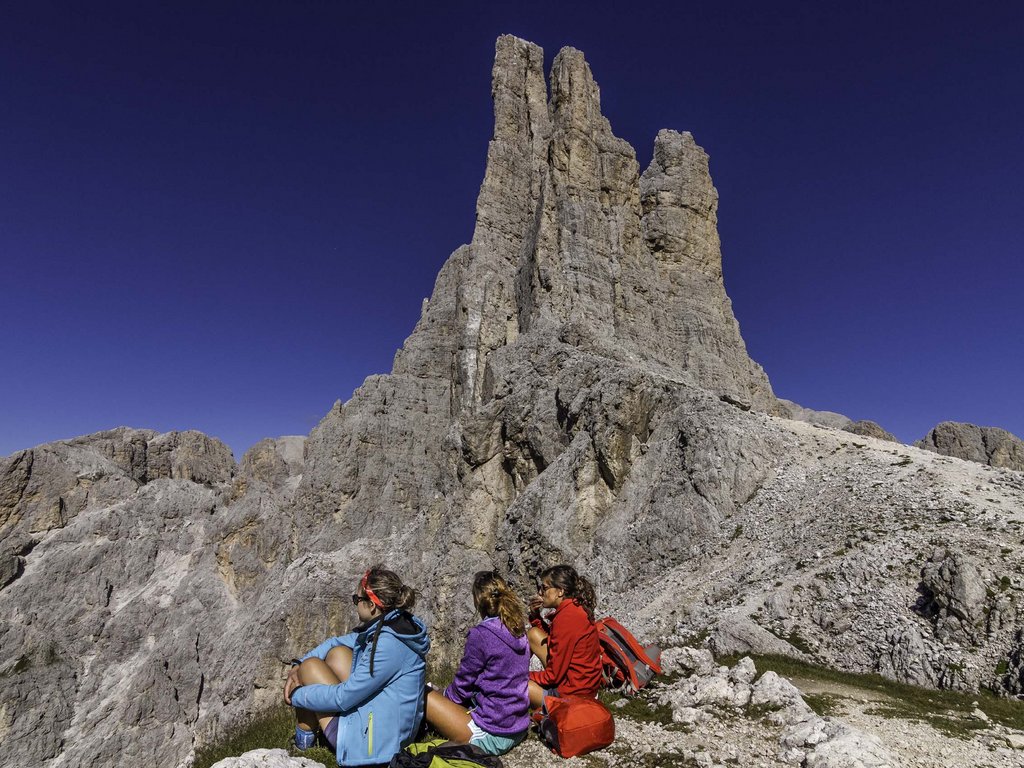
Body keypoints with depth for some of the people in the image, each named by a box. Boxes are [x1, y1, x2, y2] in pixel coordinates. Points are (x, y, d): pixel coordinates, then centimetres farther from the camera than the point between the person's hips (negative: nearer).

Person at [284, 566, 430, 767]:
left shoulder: (388, 645, -28)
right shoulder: (388, 625, 0)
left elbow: (343, 698, -22)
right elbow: (336, 642, 13)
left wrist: (297, 695, -7)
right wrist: (297, 666, 1)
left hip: (373, 741, -9)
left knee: (311, 666, 0)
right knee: (337, 652, 10)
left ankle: (304, 739, 19)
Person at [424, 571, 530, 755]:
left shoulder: (481, 634, -20)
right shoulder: (518, 630, 2)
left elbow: (462, 686, -9)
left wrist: (442, 696, 13)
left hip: (492, 736, -8)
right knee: (445, 694, 23)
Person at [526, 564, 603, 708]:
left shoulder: (566, 618, -26)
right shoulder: (575, 607, 1)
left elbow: (553, 675, -21)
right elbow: (553, 640, 16)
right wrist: (535, 615, 2)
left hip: (572, 692, -9)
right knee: (533, 634, 13)